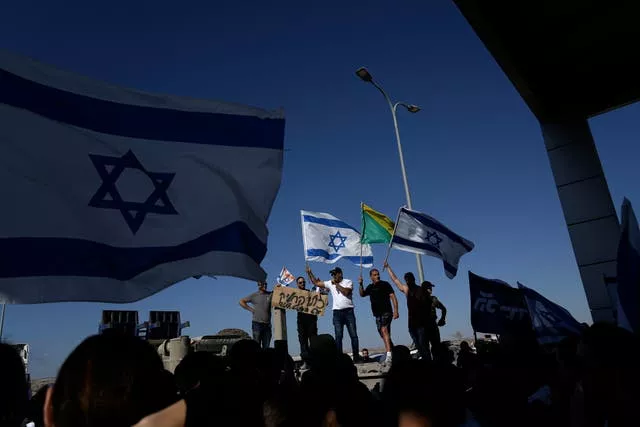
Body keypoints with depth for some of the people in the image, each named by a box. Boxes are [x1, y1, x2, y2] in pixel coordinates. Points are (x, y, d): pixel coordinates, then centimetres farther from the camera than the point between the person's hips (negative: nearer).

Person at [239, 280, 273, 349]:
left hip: (267, 324, 3)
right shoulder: (254, 295, 4)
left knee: (266, 346, 5)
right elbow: (241, 302, 5)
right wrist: (251, 309, -3)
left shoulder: (270, 294, 9)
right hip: (257, 323, -3)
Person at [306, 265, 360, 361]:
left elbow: (346, 292, -16)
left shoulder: (348, 282, 2)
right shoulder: (330, 283, 11)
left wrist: (336, 284, -10)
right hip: (337, 312, 2)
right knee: (338, 336, -2)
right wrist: (309, 273, 8)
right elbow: (316, 283, 14)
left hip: (348, 311, -2)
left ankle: (356, 357, 5)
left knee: (353, 335, -1)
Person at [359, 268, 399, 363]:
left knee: (384, 330, -26)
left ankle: (389, 355, -35)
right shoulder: (370, 287, 15)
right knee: (384, 335, 12)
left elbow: (393, 297, -8)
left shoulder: (385, 284, -3)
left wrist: (395, 310, -18)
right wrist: (361, 284, 5)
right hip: (377, 314, 7)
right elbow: (362, 294, 22)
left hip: (386, 312, -7)